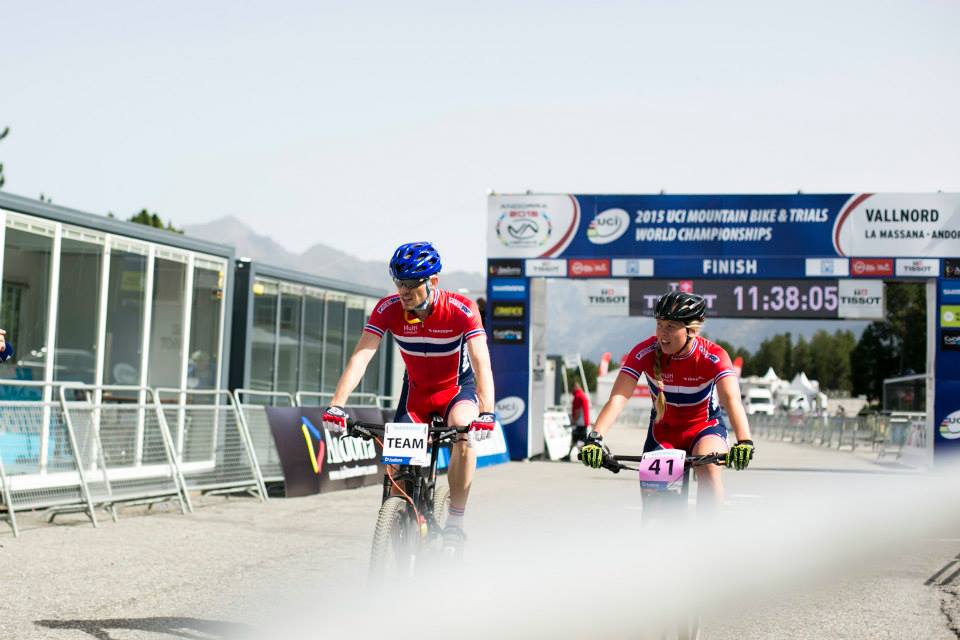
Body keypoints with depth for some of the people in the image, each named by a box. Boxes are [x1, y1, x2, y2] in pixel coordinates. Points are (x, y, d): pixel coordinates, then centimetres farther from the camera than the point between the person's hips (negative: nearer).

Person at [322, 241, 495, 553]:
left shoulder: (461, 309, -28)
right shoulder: (388, 309, -21)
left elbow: (481, 363, -37)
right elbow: (360, 357, -28)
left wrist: (486, 412, -52)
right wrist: (336, 406, -42)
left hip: (458, 388, -3)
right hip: (416, 389, 3)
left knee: (464, 431, -33)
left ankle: (455, 523, -22)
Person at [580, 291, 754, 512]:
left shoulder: (713, 356, -25)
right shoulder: (645, 352, -22)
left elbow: (732, 399, -40)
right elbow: (618, 398, -31)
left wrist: (744, 442, -58)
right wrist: (594, 438, -47)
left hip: (704, 428, -2)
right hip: (662, 431, 2)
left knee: (708, 469, -33)